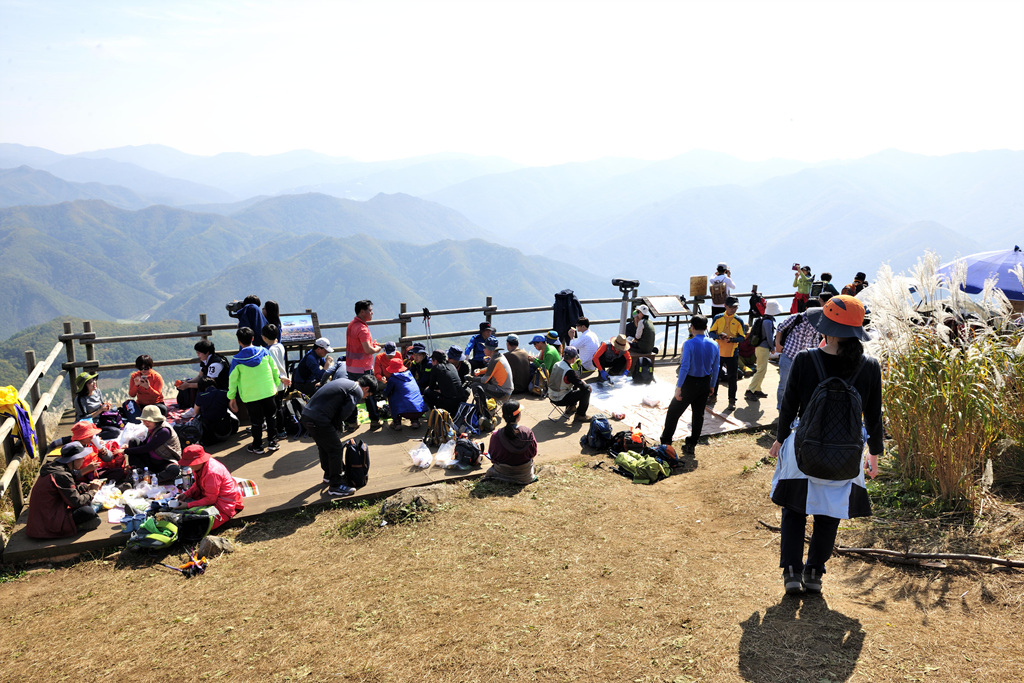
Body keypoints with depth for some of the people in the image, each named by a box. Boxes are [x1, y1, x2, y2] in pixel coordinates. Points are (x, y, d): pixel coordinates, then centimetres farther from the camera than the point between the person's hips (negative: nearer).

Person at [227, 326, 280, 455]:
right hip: (268, 391, 2)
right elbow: (274, 369, 3)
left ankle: (257, 446, 21)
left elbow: (233, 379, -5)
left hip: (250, 395, -2)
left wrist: (232, 397, 6)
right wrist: (276, 384, 18)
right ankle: (272, 442, 22)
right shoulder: (264, 352, -6)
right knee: (271, 416, 18)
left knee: (256, 420, 10)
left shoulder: (236, 360, -12)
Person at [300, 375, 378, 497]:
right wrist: (338, 425, 9)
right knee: (336, 449, 2)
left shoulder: (344, 381, 20)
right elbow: (345, 413, -11)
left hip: (306, 414, 9)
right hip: (318, 420, -9)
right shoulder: (357, 392, -7)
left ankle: (328, 475, 44)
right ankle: (335, 487, 9)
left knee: (324, 447, 26)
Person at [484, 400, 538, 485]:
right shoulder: (528, 433, -23)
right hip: (524, 476, 0)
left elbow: (492, 456, -7)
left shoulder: (496, 436, -24)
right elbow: (533, 454, -5)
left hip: (501, 473, 0)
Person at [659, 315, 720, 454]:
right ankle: (691, 446, 21)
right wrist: (712, 385, 17)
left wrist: (679, 387, -17)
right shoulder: (714, 345, 1)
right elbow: (716, 368, 6)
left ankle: (665, 442, 15)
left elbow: (685, 367, -21)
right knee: (698, 414, 14)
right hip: (705, 383, 5)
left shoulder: (689, 344, -16)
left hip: (690, 382, -5)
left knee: (674, 412, 9)